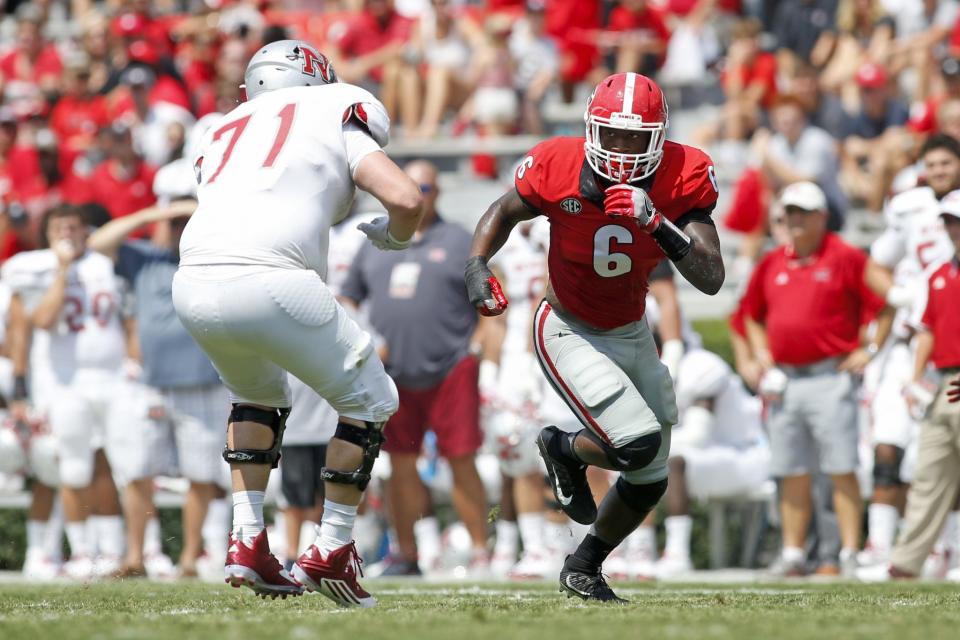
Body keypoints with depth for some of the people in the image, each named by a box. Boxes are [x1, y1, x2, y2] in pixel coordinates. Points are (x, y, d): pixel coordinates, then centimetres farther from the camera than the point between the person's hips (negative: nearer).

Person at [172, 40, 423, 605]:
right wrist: (393, 237, 25)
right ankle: (331, 553, 12)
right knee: (369, 400, 16)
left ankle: (247, 542, 22)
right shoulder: (334, 117, 15)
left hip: (194, 284, 5)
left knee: (259, 397, 34)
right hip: (269, 283, -5)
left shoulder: (226, 132, 30)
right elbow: (406, 198, 4)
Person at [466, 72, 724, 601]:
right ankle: (563, 449, 11)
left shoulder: (683, 177, -20)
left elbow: (711, 280, -27)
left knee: (650, 481, 13)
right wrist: (477, 265, -18)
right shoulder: (557, 168, -23)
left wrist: (657, 224, -40)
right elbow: (504, 212, 0)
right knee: (637, 445, -23)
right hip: (568, 333, -4)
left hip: (631, 334, 4)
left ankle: (583, 568, 38)